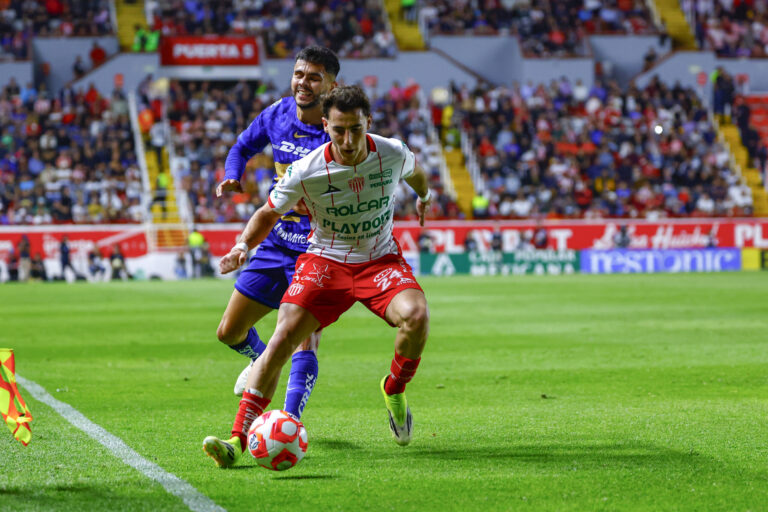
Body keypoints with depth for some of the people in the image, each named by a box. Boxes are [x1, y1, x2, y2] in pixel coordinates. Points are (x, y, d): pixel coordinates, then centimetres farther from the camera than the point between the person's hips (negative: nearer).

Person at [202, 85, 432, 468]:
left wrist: (424, 196, 38)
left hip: (380, 260, 1)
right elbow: (269, 213, 0)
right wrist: (243, 245, -19)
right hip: (325, 261, -1)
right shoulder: (305, 171, -17)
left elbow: (414, 171, 16)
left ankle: (395, 390, 2)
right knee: (283, 339, -21)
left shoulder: (392, 154, -11)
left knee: (415, 315, -31)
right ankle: (238, 441, -21)